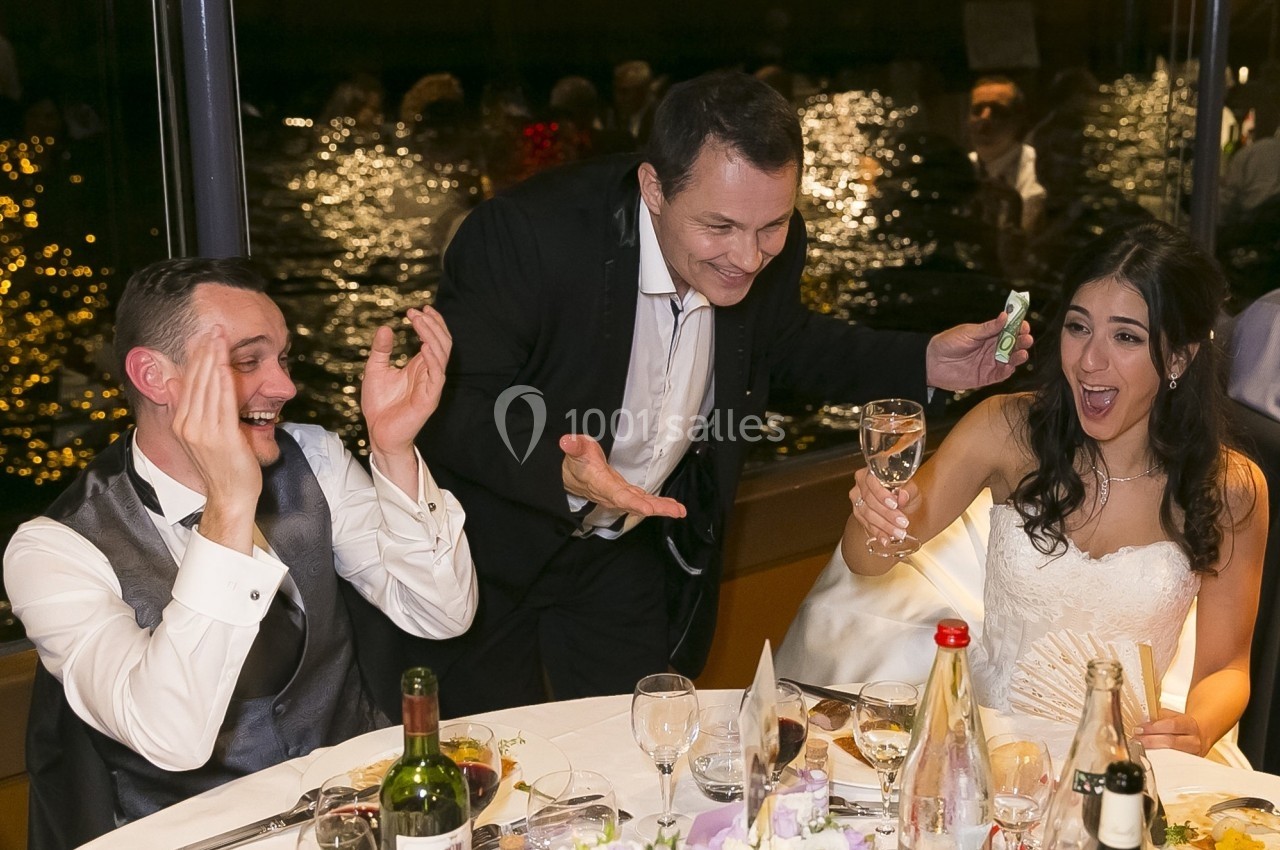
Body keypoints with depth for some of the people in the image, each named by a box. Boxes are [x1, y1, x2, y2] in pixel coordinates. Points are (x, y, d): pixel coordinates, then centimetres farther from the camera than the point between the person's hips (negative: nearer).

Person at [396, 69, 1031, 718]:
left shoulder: (771, 249, -13)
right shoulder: (526, 232, -31)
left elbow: (781, 344, 7)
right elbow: (452, 406, -27)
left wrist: (924, 363, -6)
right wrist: (558, 468, -46)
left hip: (625, 550, 4)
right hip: (486, 540, -4)